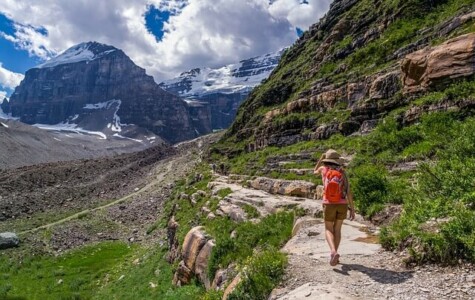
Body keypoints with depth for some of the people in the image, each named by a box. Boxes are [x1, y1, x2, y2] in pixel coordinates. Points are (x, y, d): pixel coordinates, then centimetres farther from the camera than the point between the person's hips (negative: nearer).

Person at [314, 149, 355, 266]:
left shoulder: (323, 169, -1)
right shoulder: (342, 172, -1)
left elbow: (315, 172, 26)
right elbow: (348, 192, -5)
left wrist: (322, 157, 24)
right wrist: (352, 209, -1)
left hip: (329, 205, -2)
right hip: (342, 205, 2)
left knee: (328, 230, 8)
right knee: (337, 229, 18)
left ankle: (333, 252, -19)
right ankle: (334, 255, 19)